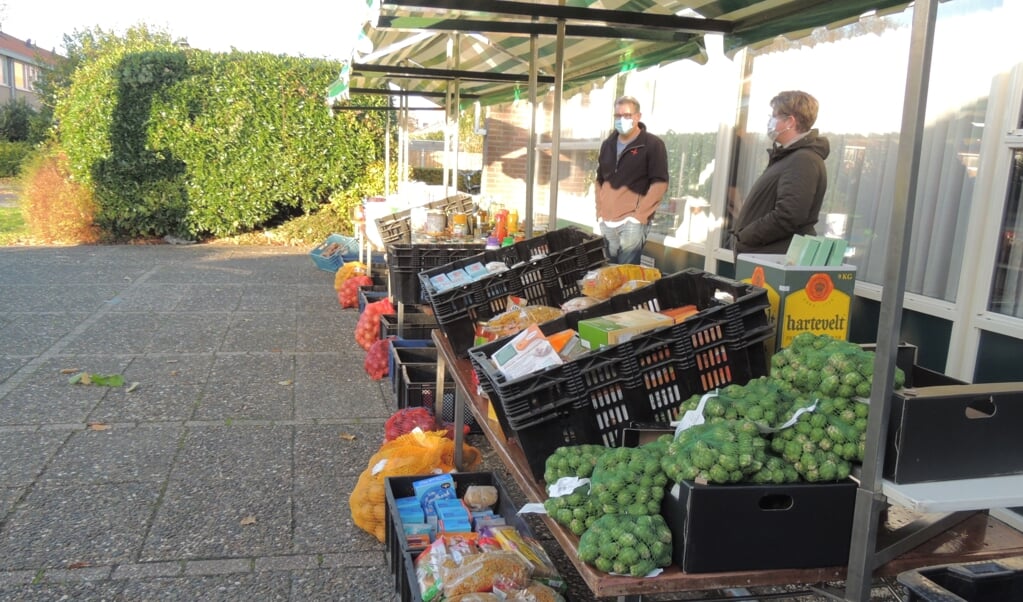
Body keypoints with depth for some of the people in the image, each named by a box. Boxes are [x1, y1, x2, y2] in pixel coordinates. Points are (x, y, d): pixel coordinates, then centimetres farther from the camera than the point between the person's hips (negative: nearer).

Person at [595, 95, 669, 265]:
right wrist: (600, 212, 11)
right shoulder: (607, 144, 14)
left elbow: (659, 183, -10)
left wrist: (639, 215, -16)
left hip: (632, 221, -6)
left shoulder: (653, 144, -4)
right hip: (607, 221, 6)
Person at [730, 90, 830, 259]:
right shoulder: (790, 155, 19)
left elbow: (786, 218, -25)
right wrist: (742, 236, 9)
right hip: (767, 257, 10)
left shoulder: (803, 161, -16)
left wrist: (743, 238, -16)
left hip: (778, 260, -10)